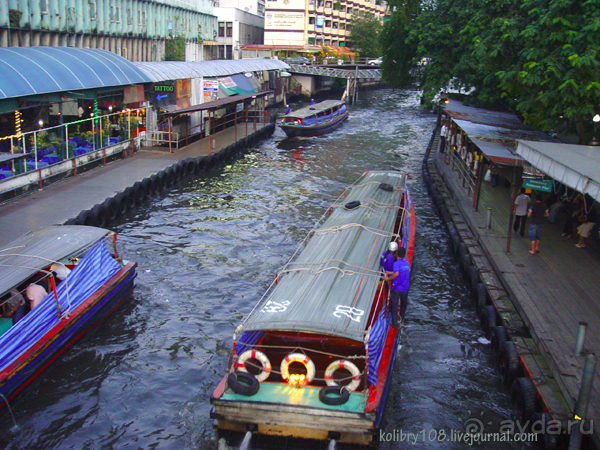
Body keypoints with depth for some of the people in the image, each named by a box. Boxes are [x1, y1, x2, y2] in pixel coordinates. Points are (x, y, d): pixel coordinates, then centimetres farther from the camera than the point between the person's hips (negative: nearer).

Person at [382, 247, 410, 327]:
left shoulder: (396, 263, -14)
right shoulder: (407, 263, 5)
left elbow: (396, 274, -31)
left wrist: (388, 279, -19)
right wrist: (390, 273, 19)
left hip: (396, 288, -5)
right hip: (405, 289, 5)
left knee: (394, 305, 4)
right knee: (404, 305, 23)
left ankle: (394, 324, 5)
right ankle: (402, 320, 33)